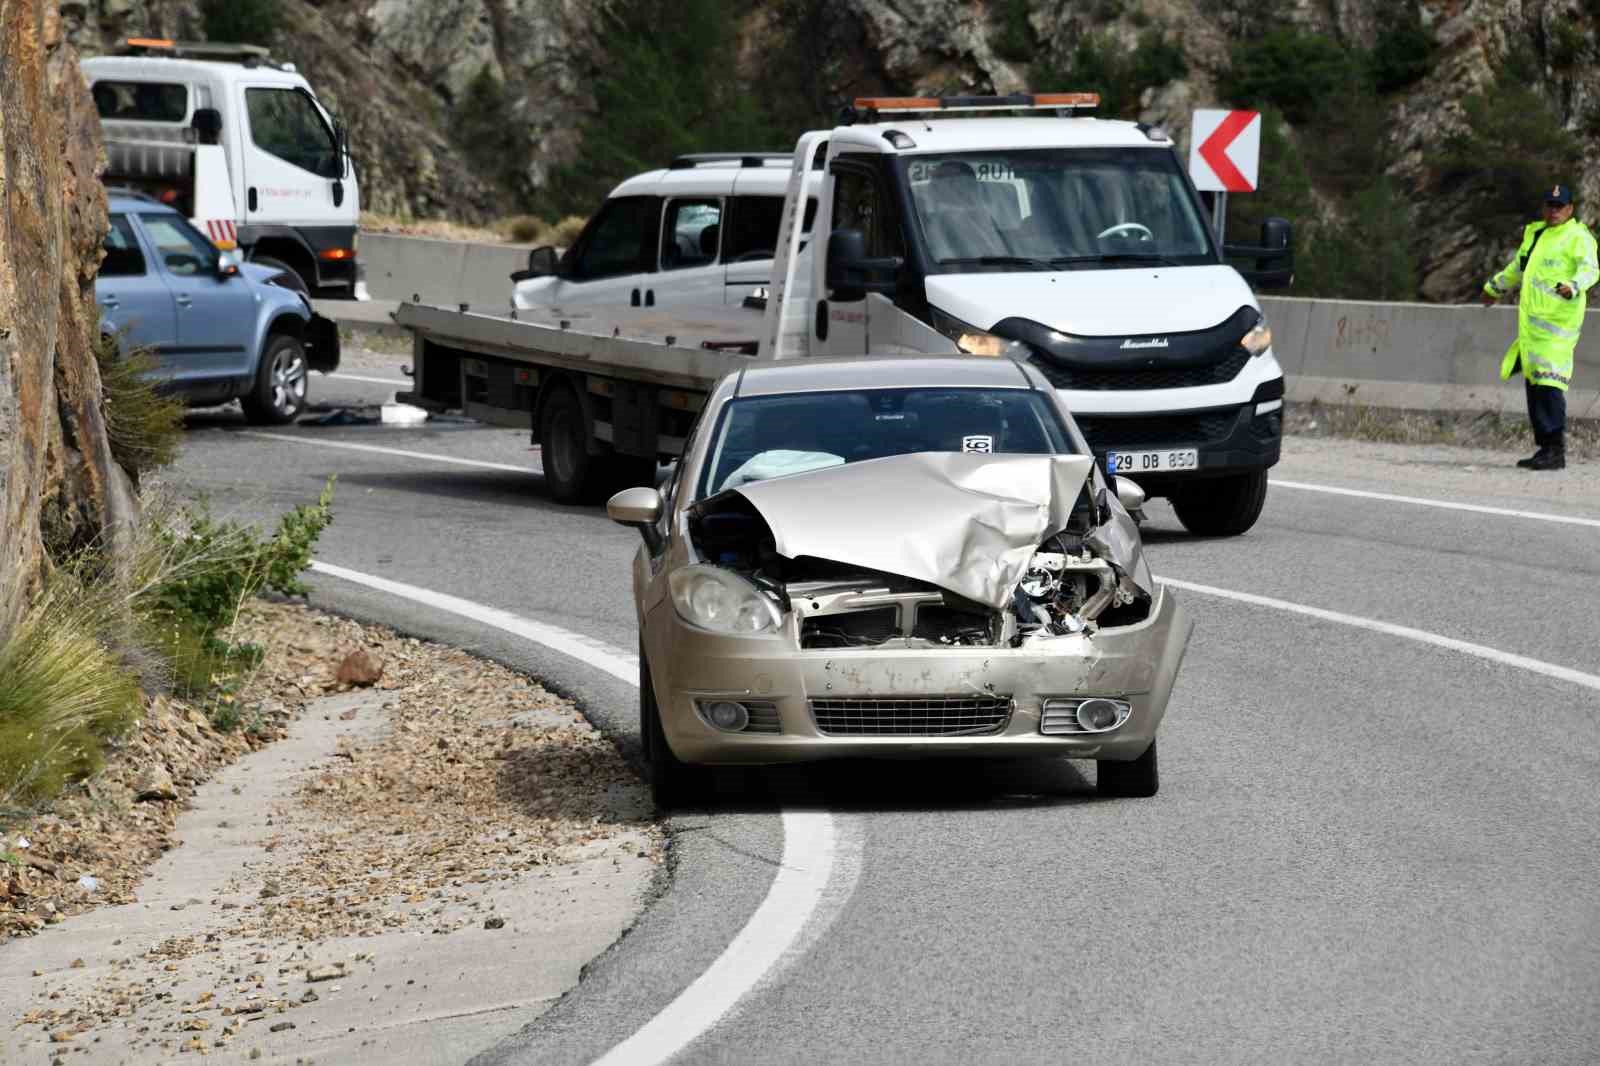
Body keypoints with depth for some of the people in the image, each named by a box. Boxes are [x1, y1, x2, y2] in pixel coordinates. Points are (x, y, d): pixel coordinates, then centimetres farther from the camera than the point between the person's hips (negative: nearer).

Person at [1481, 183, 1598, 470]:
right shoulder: (1535, 233, 21)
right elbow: (1518, 267, 38)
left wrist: (1574, 286, -41)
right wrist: (1495, 287, 50)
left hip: (1558, 322, -8)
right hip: (1530, 322, 8)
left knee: (1549, 382, -15)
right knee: (1533, 383, 7)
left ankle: (1556, 451, -16)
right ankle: (1545, 447, 12)